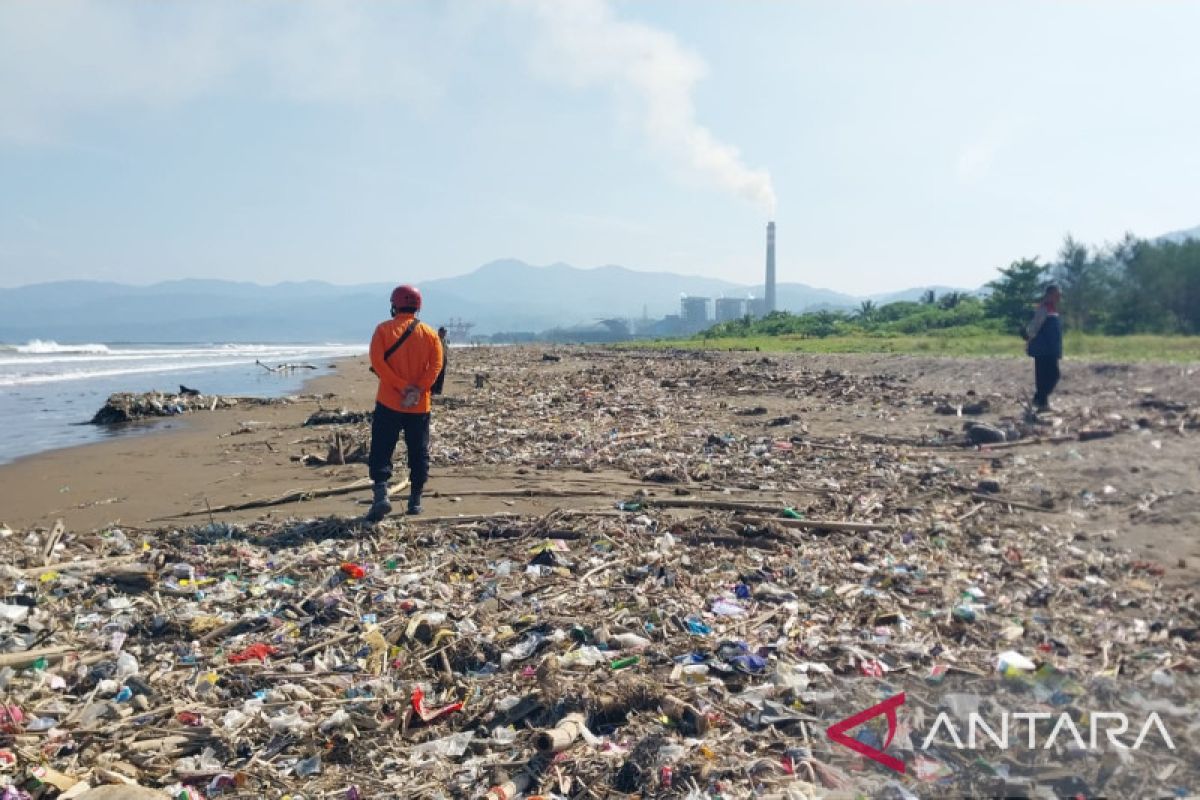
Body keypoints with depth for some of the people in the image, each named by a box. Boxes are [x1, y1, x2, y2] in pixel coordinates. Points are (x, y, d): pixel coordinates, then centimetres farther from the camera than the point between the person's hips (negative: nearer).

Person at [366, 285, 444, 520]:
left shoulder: (383, 330, -1)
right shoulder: (430, 333, 5)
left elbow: (378, 362, -12)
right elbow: (436, 365, -7)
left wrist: (402, 387, -14)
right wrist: (418, 389, -13)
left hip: (389, 402, -2)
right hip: (420, 405, 2)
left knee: (381, 450, 2)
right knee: (419, 453, 11)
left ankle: (381, 494, -15)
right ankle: (415, 500, 15)